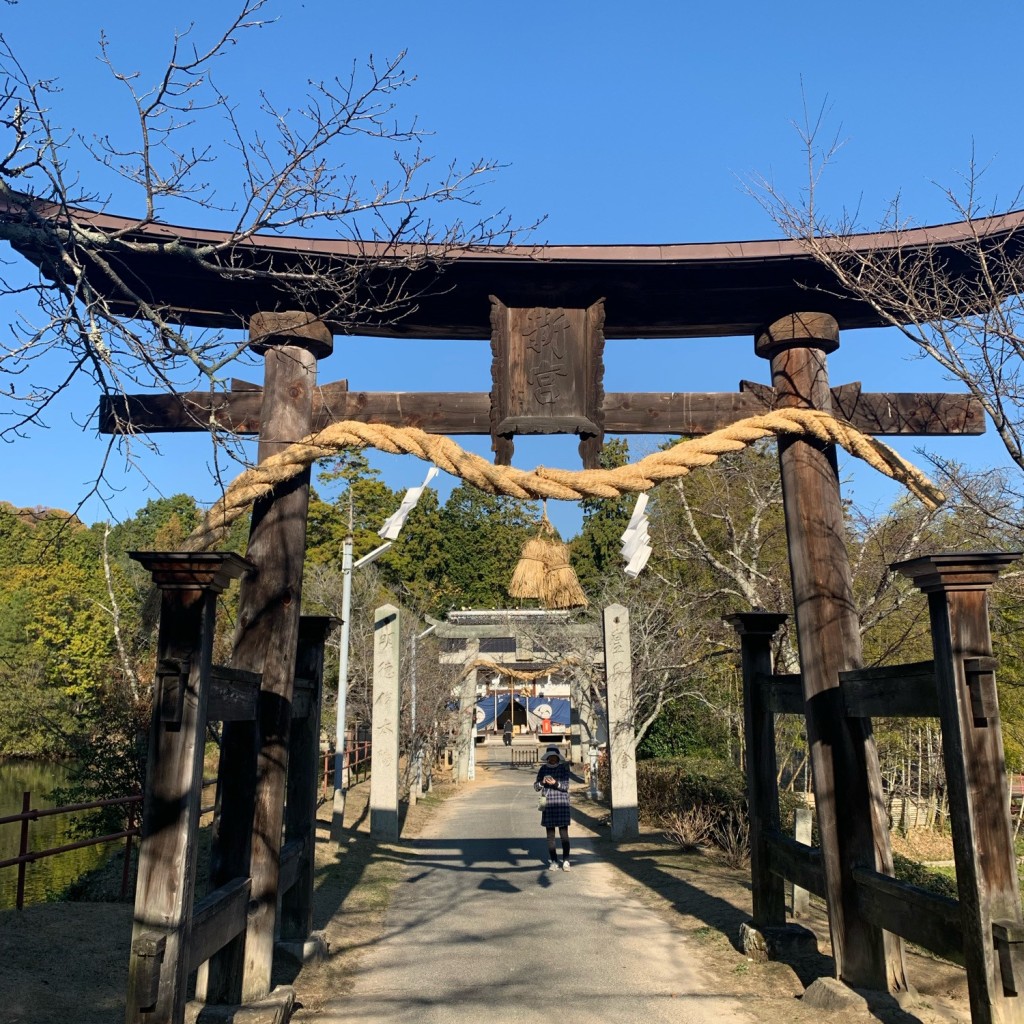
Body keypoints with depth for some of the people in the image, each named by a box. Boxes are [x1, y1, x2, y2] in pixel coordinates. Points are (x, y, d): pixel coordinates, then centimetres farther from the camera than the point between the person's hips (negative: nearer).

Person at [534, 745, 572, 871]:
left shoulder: (563, 768, 0)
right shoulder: (543, 769, 6)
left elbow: (566, 786, -6)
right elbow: (536, 787, 7)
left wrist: (555, 783, -22)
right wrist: (542, 782, -13)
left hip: (562, 803, -2)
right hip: (548, 804, 2)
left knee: (564, 833, -4)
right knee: (550, 834, 5)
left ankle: (565, 861, 0)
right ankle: (553, 861, 12)